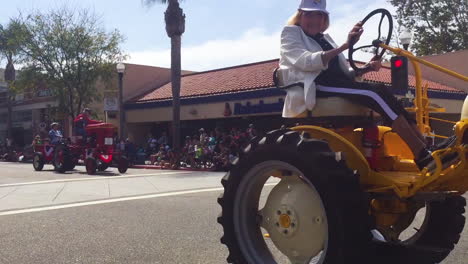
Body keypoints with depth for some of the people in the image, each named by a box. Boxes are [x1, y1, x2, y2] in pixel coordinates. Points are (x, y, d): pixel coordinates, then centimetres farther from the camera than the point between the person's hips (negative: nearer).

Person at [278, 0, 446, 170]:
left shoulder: (324, 38, 28)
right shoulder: (291, 33, 7)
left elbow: (342, 72, 23)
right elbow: (306, 61, -15)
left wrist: (367, 68, 3)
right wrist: (345, 46, -22)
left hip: (337, 85, 7)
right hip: (313, 88, -7)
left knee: (381, 92, -17)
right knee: (376, 93, -26)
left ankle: (426, 147, -23)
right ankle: (422, 156, -31)